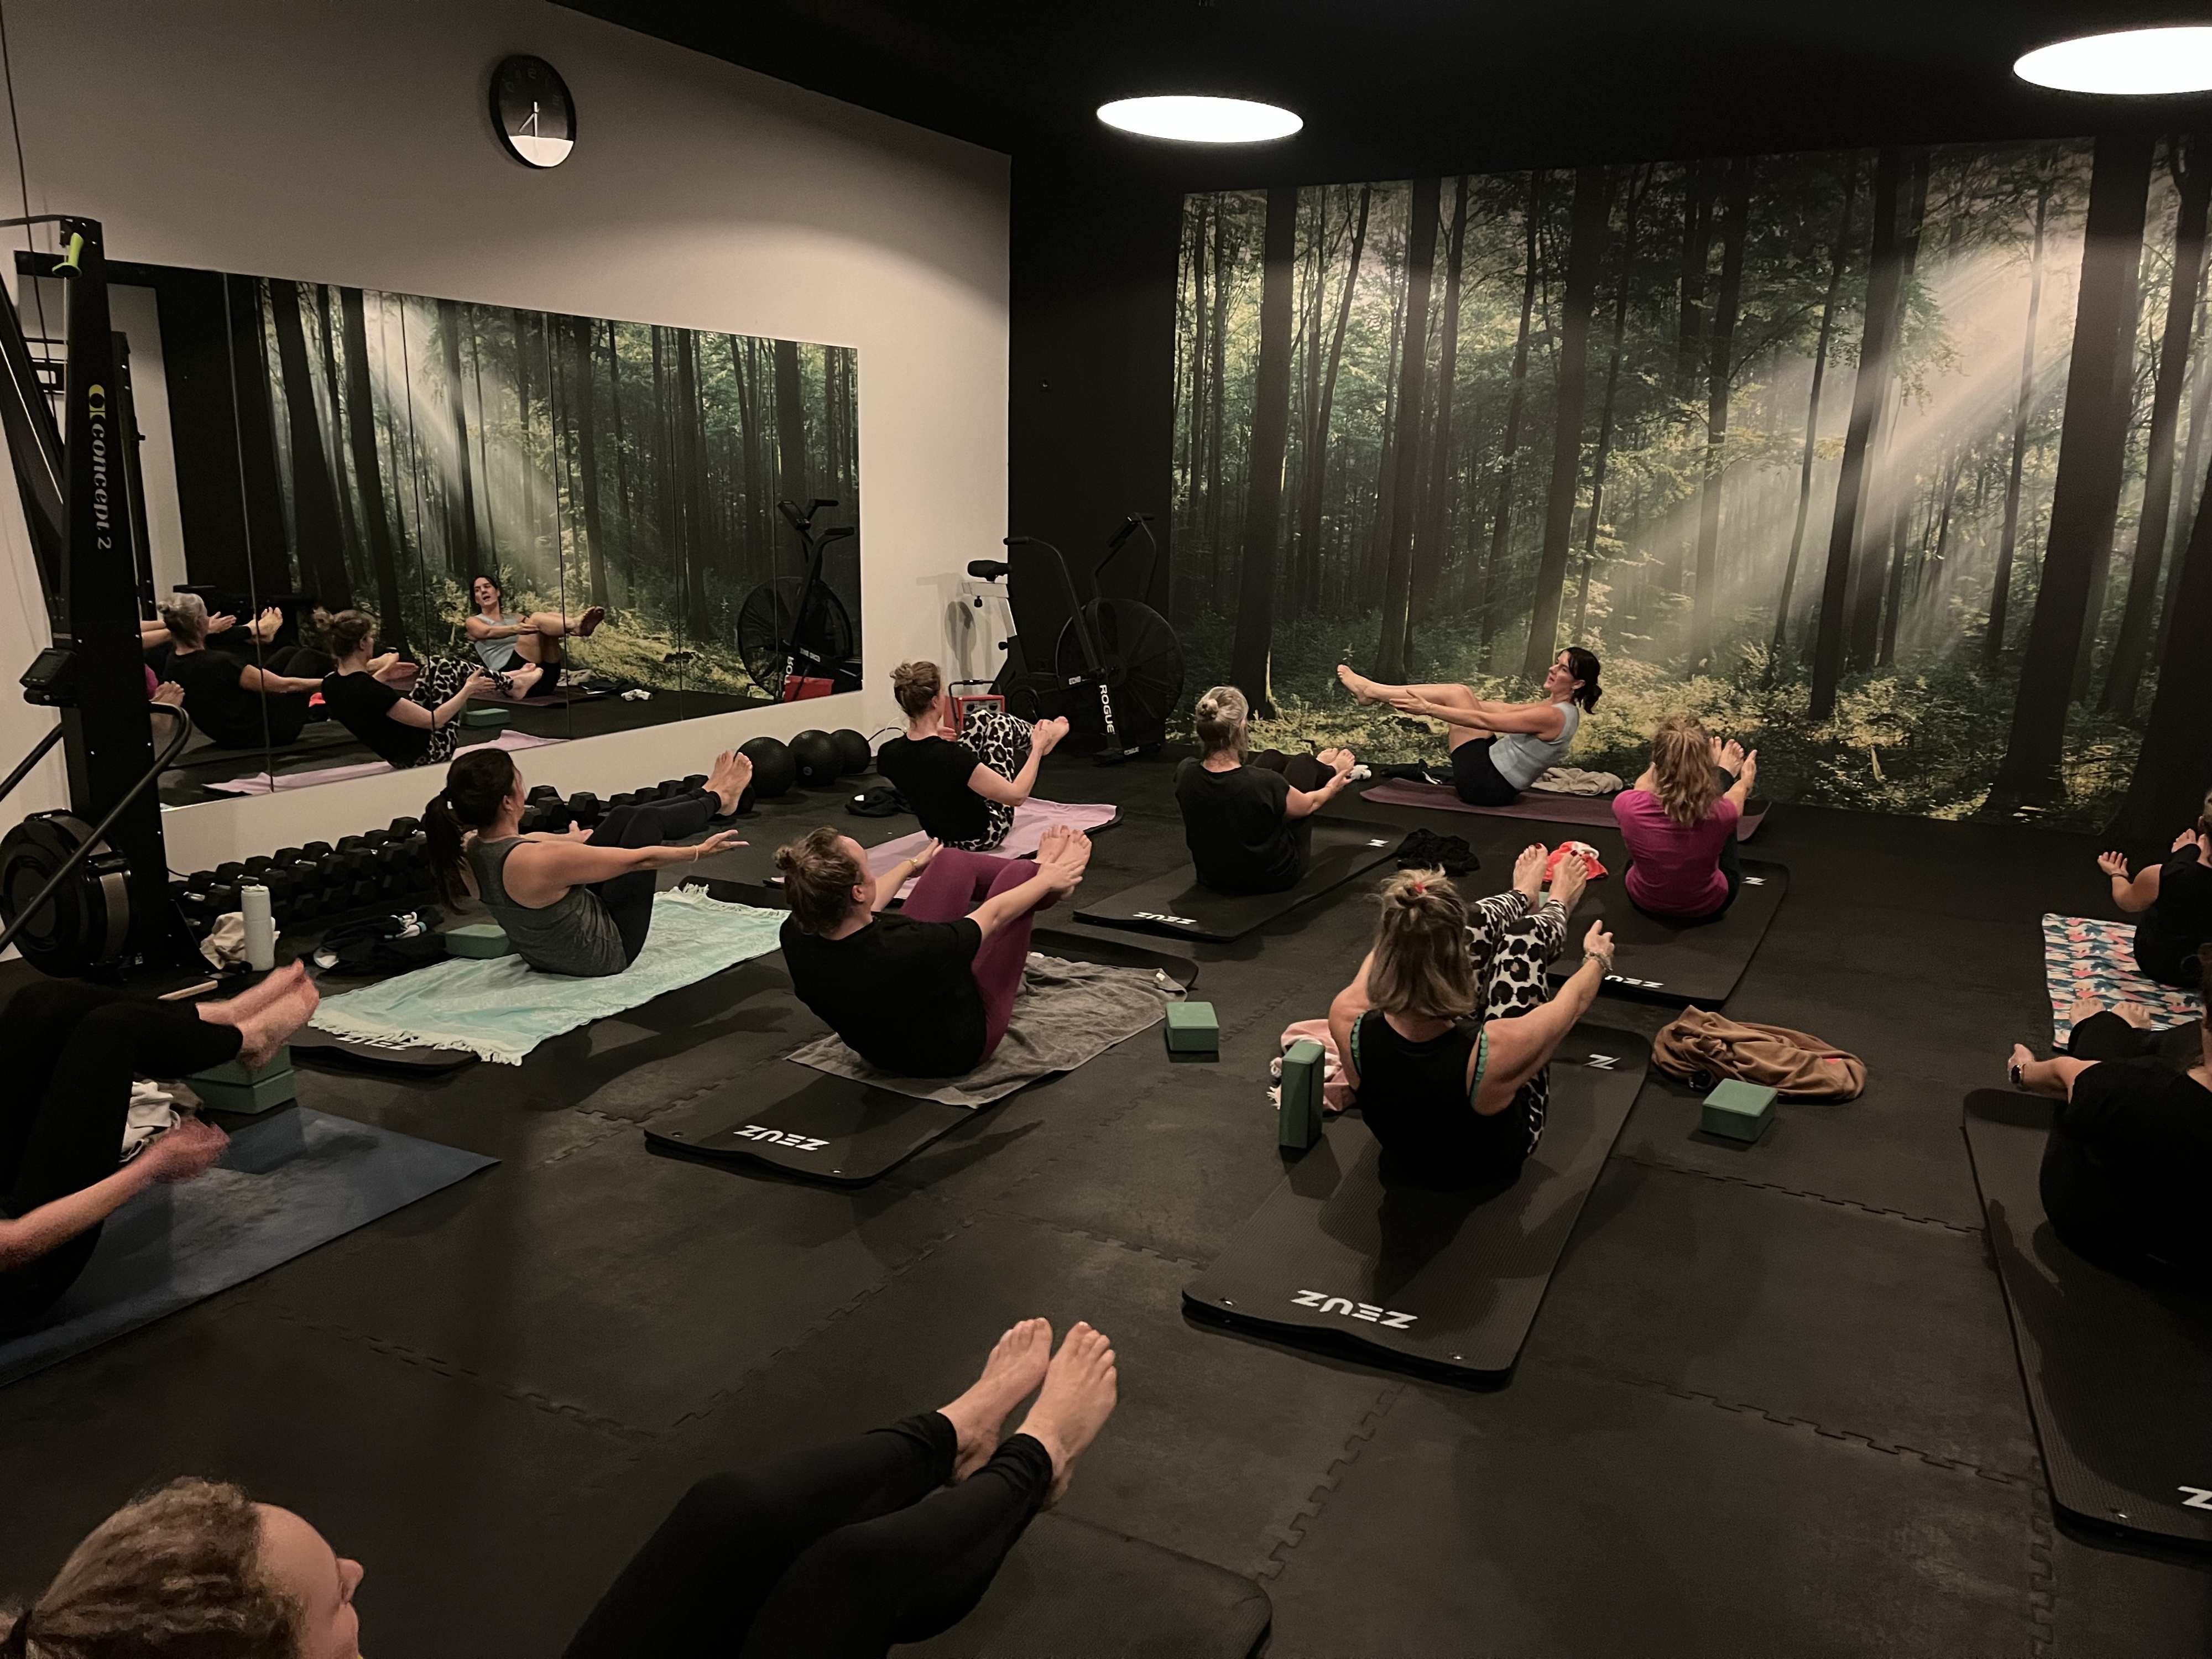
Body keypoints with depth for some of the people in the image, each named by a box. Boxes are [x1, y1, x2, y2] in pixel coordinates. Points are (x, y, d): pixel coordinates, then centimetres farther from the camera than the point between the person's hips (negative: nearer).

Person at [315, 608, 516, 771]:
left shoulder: (331, 683, -7)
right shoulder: (371, 692, -32)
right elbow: (434, 720, -25)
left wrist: (383, 674, 29)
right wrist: (468, 689, -12)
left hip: (400, 754, 8)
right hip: (426, 752, -8)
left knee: (436, 665, 13)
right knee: (448, 667, 2)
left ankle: (506, 680, 29)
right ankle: (513, 683, 23)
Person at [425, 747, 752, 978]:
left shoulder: (465, 851, -13)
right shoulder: (539, 862, -37)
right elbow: (640, 860, -24)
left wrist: (572, 839, 31)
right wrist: (698, 852, -7)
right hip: (604, 952, -7)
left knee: (623, 816, 15)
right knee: (647, 820, 4)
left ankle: (703, 796, 41)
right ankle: (716, 801, 34)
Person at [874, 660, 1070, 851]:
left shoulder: (888, 754, -16)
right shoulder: (950, 756, -35)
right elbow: (1017, 795, -26)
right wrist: (1038, 747, -13)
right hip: (981, 837, -6)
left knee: (983, 719, 11)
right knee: (997, 723, 6)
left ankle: (1037, 736, 40)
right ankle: (1042, 741, 39)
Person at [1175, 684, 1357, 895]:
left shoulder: (1185, 774, -20)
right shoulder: (1264, 783, -32)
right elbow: (1308, 804, -9)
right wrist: (1332, 789, 15)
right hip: (1272, 879, -4)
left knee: (1272, 758, 20)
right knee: (1302, 763, 14)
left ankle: (1321, 771, 52)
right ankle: (1329, 773, 50)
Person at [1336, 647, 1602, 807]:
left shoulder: (1553, 716, -22)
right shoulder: (1558, 706, 7)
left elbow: (1483, 721, -21)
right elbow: (1505, 709, 14)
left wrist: (1428, 708, -16)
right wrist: (1431, 705, 16)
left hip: (1487, 784, -9)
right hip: (1497, 780, 9)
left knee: (1457, 693, -6)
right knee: (1462, 697, 11)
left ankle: (1370, 691, 4)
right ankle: (1373, 691, 13)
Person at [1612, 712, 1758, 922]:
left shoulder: (1628, 805, -33)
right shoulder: (1719, 813, -33)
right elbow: (1736, 796, -3)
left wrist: (1663, 764, 16)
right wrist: (1745, 781, 20)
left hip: (1644, 902, 1)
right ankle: (1725, 773, 56)